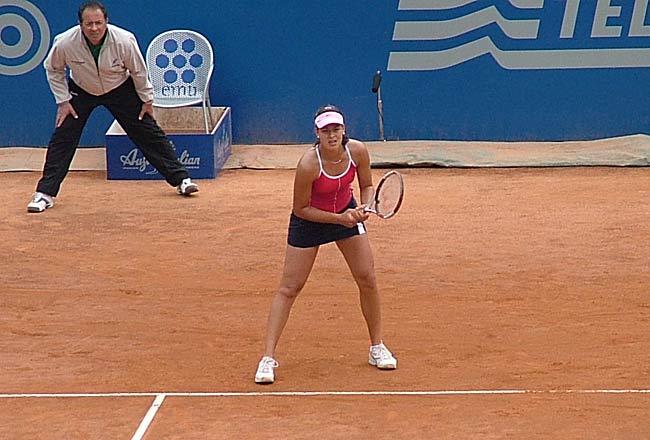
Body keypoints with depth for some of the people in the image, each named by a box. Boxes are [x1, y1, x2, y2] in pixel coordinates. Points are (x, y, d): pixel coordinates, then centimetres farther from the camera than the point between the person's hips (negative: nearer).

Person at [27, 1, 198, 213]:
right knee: (62, 138, -8)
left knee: (149, 133, 0)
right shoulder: (65, 43, -31)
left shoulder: (124, 41, -32)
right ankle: (45, 193, 1)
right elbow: (53, 69, -9)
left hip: (120, 90, 0)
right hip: (81, 90, 0)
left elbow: (138, 70, -12)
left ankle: (181, 179, 12)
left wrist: (147, 99, -2)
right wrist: (63, 100, -10)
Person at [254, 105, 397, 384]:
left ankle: (377, 348, 20)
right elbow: (300, 209, -21)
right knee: (289, 288, -5)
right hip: (309, 221, -4)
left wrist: (365, 206, -20)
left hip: (347, 213, 4)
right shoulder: (308, 164, -33)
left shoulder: (357, 151, -20)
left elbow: (367, 185, -1)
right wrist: (338, 219, -25)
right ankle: (268, 358, -2)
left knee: (368, 281, 3)